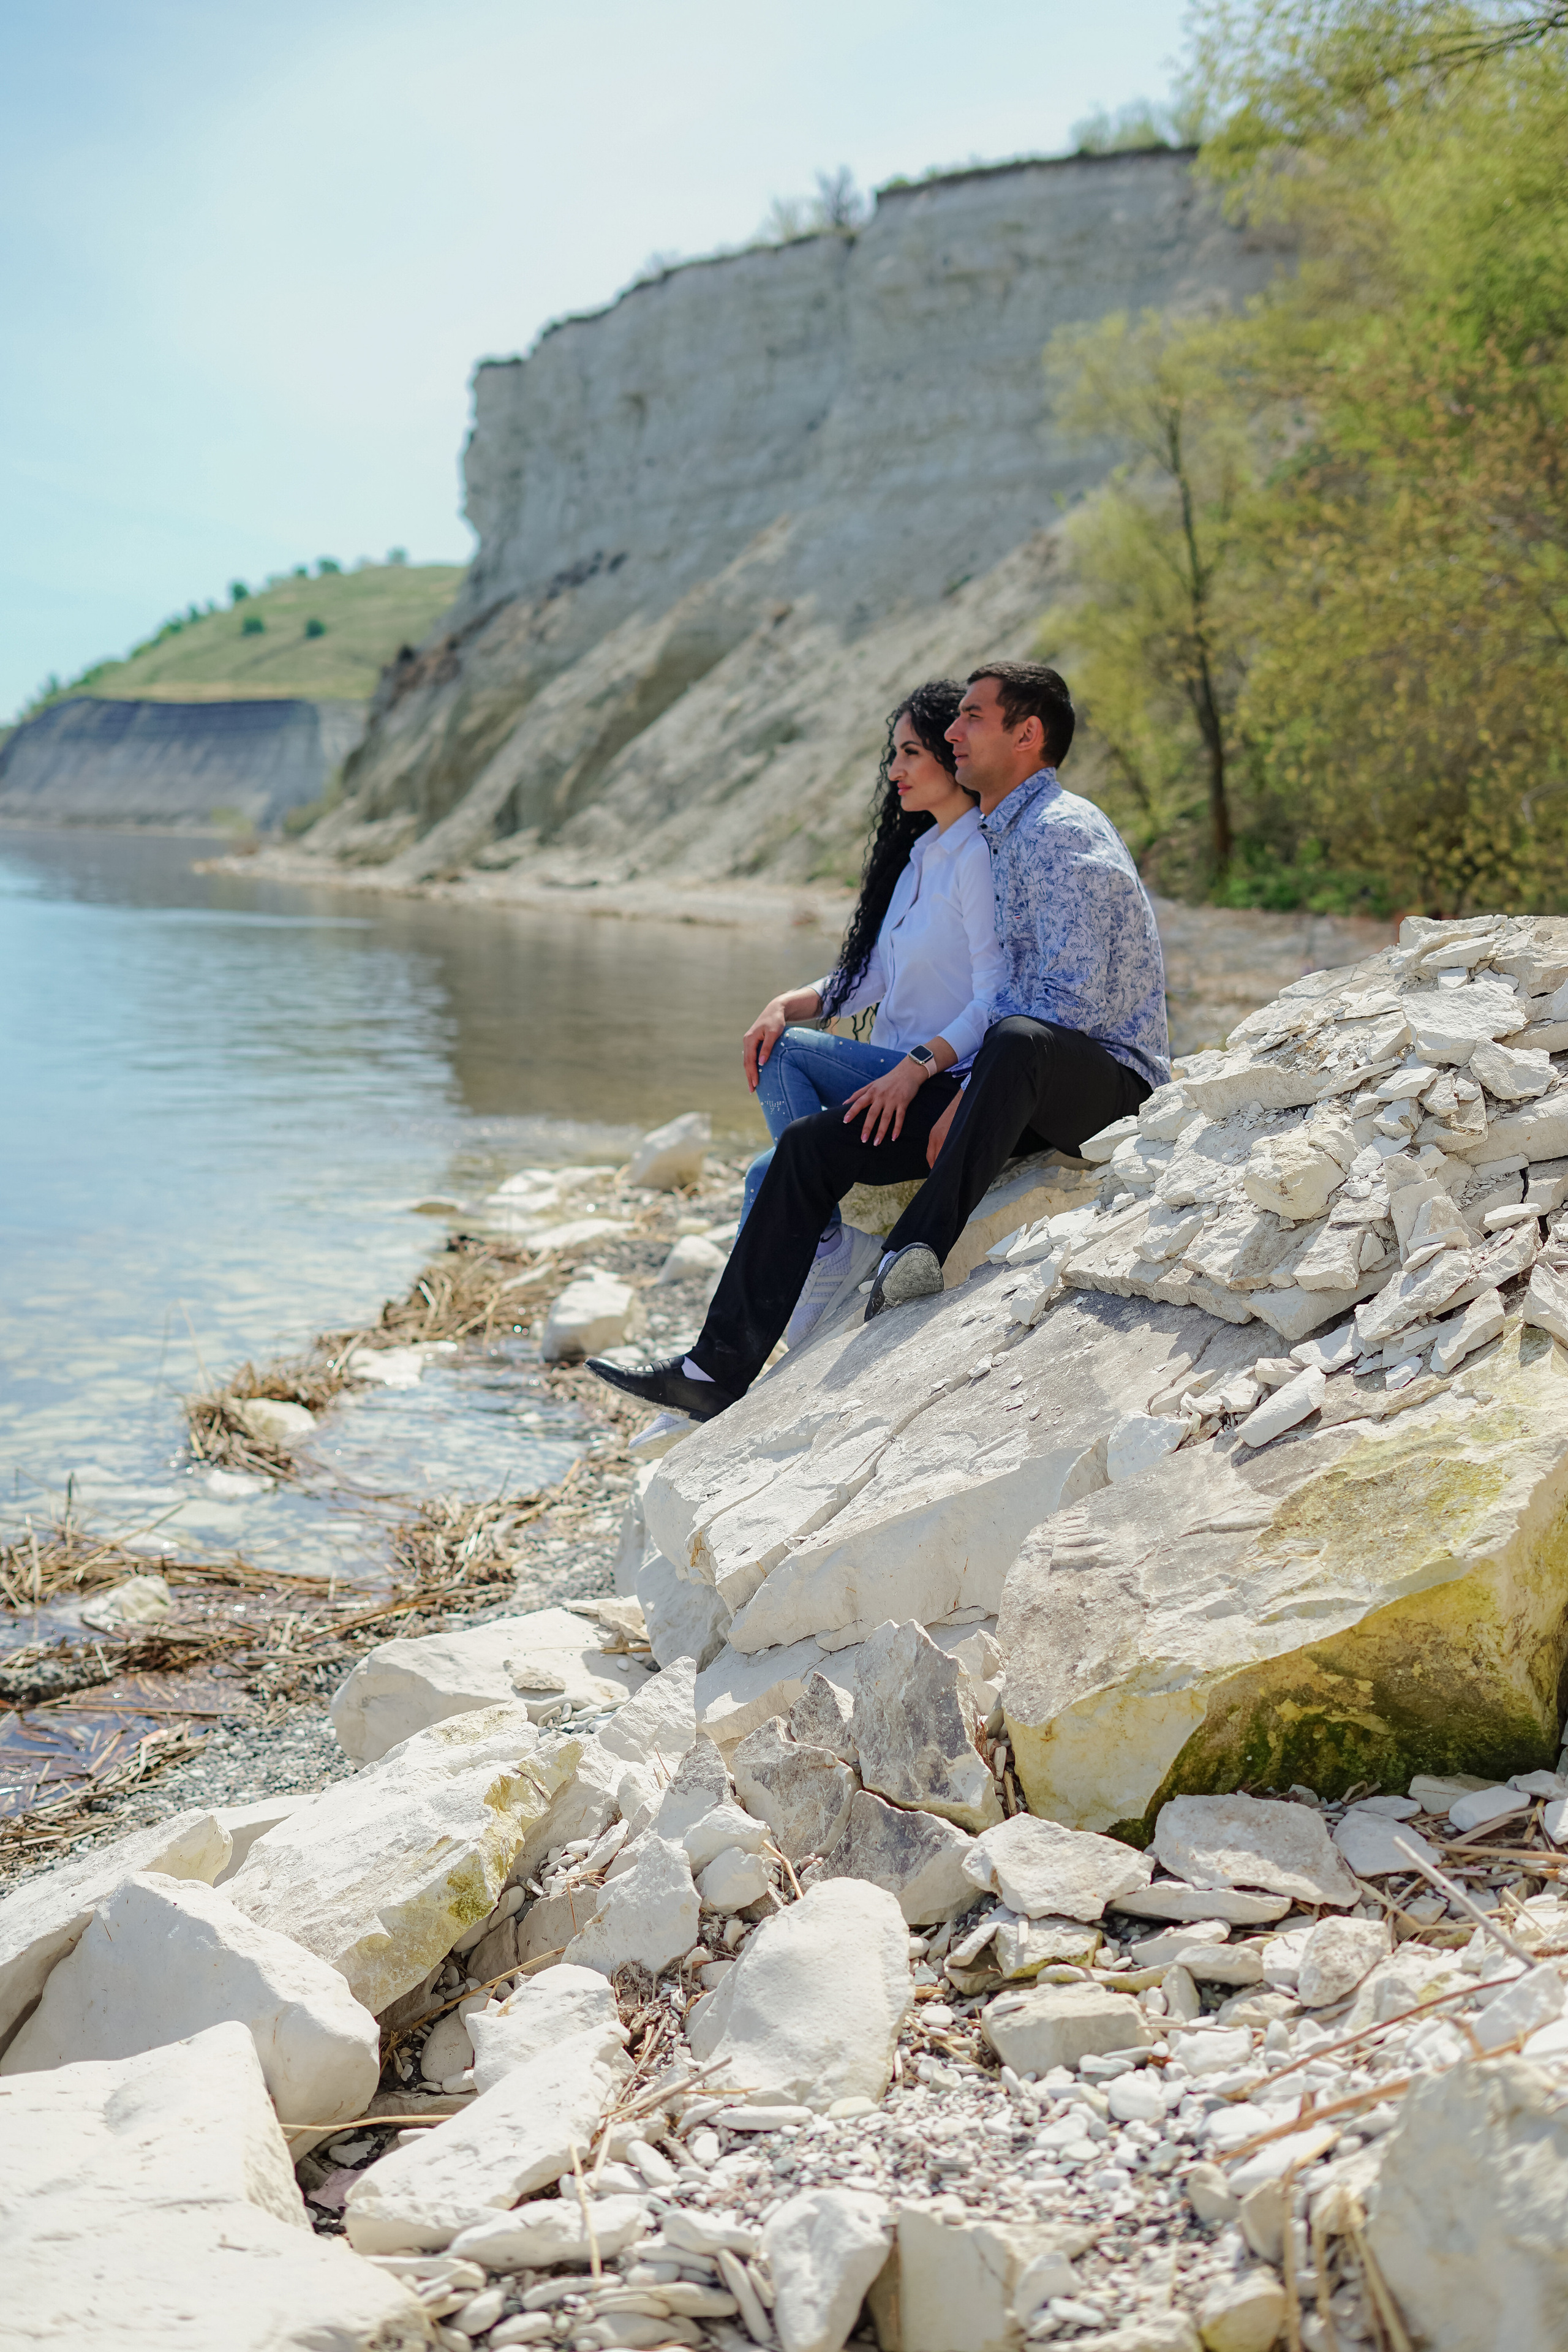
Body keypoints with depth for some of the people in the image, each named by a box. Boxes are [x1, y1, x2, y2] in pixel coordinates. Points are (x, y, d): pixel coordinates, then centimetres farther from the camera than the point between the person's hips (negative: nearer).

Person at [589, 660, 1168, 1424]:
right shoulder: (1002, 835, 17)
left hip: (1105, 1081, -9)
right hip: (1022, 1091, 9)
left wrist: (962, 1104, -22)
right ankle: (720, 1369, -2)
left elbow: (1073, 999, -22)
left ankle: (920, 1251, -41)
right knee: (812, 1144, -1)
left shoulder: (1062, 833, -13)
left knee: (1018, 1040, -44)